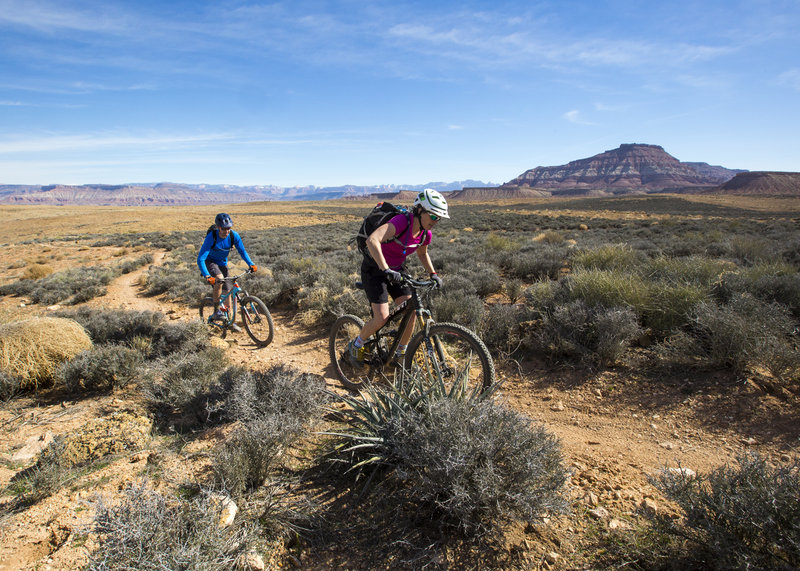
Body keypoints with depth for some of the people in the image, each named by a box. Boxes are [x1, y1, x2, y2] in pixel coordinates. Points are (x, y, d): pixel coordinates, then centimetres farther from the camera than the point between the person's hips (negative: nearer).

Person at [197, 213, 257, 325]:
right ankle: (216, 311, -21)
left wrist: (251, 264, -24)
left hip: (222, 263, 4)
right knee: (219, 278, -34)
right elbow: (200, 259, -34)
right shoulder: (211, 237, -31)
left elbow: (242, 251, -7)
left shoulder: (234, 236, -20)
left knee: (227, 291, 3)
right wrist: (207, 276, -47)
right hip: (209, 262, -4)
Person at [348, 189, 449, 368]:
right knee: (382, 317, -16)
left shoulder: (425, 234, -7)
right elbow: (372, 240, -44)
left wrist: (433, 274, 4)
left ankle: (401, 354, 14)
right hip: (374, 270, -6)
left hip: (397, 270, 7)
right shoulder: (401, 222, -30)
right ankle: (355, 346, 11)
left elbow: (422, 254, 16)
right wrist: (386, 269, -51)